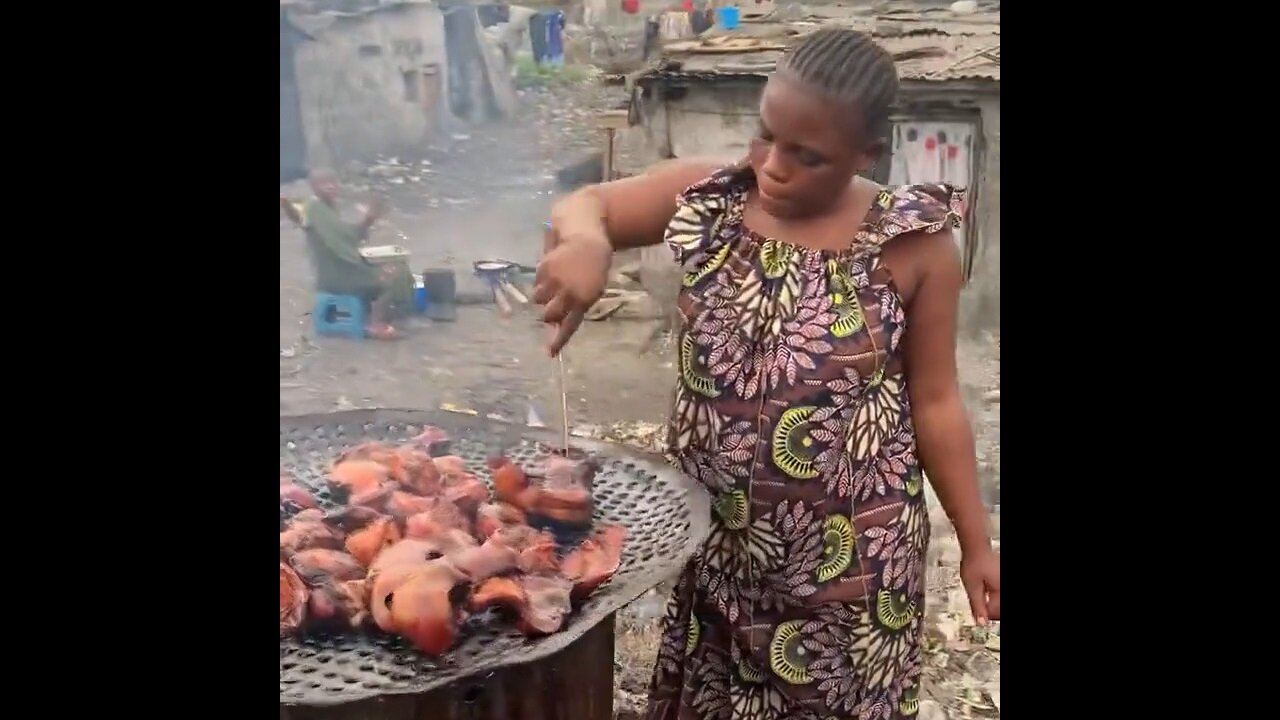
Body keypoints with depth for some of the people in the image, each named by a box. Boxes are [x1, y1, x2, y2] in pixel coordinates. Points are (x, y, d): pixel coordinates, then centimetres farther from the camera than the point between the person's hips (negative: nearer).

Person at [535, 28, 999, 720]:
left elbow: (933, 401, -4)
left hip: (851, 553, -2)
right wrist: (585, 241, -22)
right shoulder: (704, 197, -6)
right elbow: (581, 205, 3)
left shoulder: (910, 242, -12)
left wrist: (975, 543, 1)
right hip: (708, 530, 3)